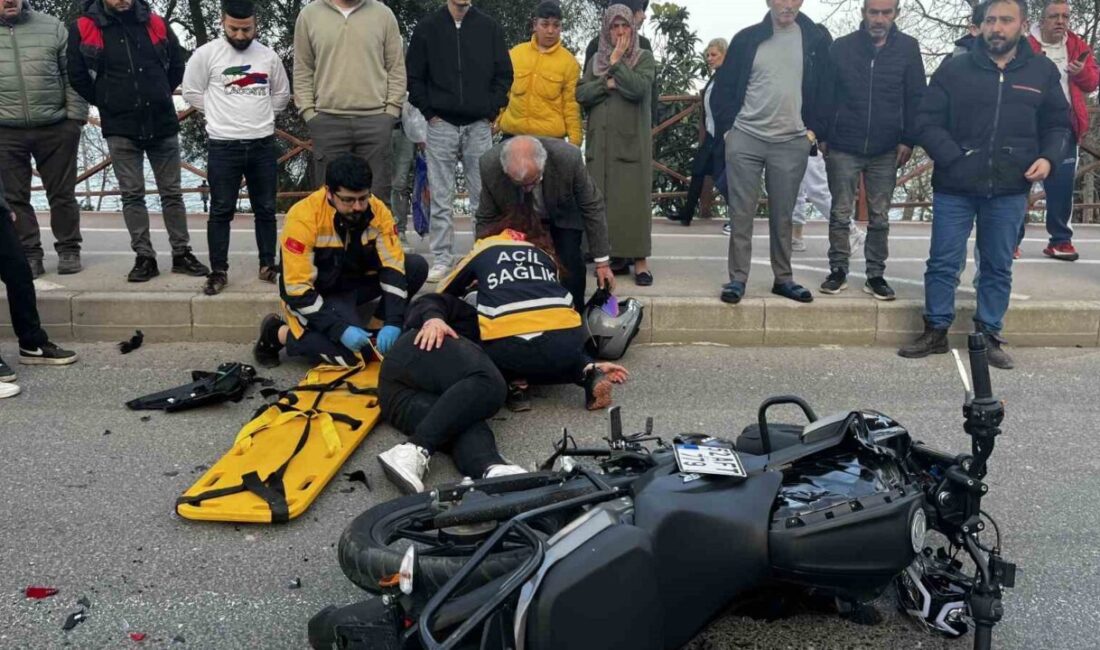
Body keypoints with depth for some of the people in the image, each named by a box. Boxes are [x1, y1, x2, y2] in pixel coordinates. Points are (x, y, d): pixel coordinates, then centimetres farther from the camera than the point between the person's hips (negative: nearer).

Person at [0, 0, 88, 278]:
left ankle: (68, 250, 18)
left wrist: (75, 115, -4)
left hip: (55, 127, -1)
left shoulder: (51, 26, 5)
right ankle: (29, 254, 13)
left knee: (62, 193, 6)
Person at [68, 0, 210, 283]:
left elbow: (176, 65, 14)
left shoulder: (156, 24, 3)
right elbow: (77, 77, 4)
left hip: (163, 124, 1)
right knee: (132, 195, 3)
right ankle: (144, 257, 10)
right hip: (120, 129, -1)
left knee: (172, 192, 7)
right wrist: (108, 103, 4)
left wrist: (159, 98, 11)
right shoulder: (83, 29, -2)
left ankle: (182, 254, 15)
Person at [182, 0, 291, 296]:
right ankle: (218, 271, 8)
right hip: (223, 145, -2)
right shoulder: (206, 54, -3)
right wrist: (221, 113, 3)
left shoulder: (268, 56, 5)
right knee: (221, 211, 1)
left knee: (266, 209, 8)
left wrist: (261, 116, 8)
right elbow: (191, 92, 4)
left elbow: (282, 94, 17)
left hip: (263, 144, 3)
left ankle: (268, 265, 20)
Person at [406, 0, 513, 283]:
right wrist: (429, 111, -1)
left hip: (479, 125, 0)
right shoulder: (427, 28, 6)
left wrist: (492, 111, 0)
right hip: (441, 125, 0)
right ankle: (442, 260, 8)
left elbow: (504, 74, 8)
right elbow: (413, 76, 7)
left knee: (483, 196, 2)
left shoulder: (490, 28, 7)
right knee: (441, 198, 2)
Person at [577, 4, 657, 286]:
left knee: (633, 198, -6)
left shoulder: (644, 57, 6)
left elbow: (639, 88, -13)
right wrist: (606, 83, -9)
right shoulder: (596, 60, 15)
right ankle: (613, 255, 8)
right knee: (603, 199, 1)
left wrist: (616, 62, -8)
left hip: (631, 139, -3)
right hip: (600, 140, 4)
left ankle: (639, 260, -4)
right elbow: (580, 94, 4)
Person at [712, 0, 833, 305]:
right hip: (744, 139, 0)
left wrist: (815, 130, 0)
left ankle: (783, 278, 18)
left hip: (792, 143, 0)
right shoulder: (747, 38, 4)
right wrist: (726, 127, -1)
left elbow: (828, 88, 7)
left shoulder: (817, 39, 4)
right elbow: (724, 86, 7)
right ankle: (737, 278, 7)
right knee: (741, 214, 0)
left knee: (782, 216, 7)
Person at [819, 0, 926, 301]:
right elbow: (825, 94, 4)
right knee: (840, 214, 4)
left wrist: (908, 140, -3)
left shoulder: (908, 48, 2)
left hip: (886, 150, 1)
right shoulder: (842, 47, 0)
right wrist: (822, 135, -2)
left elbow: (915, 98, 3)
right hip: (843, 148, 0)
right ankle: (838, 270, 15)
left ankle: (875, 275, 15)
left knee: (879, 217, 6)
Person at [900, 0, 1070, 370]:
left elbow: (1058, 124, 15)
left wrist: (1048, 158, -4)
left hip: (1009, 191, 2)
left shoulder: (1043, 72, 7)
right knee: (943, 264, 2)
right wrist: (954, 159, -12)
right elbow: (927, 123, -1)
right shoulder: (954, 69, 1)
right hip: (954, 187, -1)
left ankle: (989, 336, 19)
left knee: (998, 268, 8)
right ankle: (936, 332, 15)